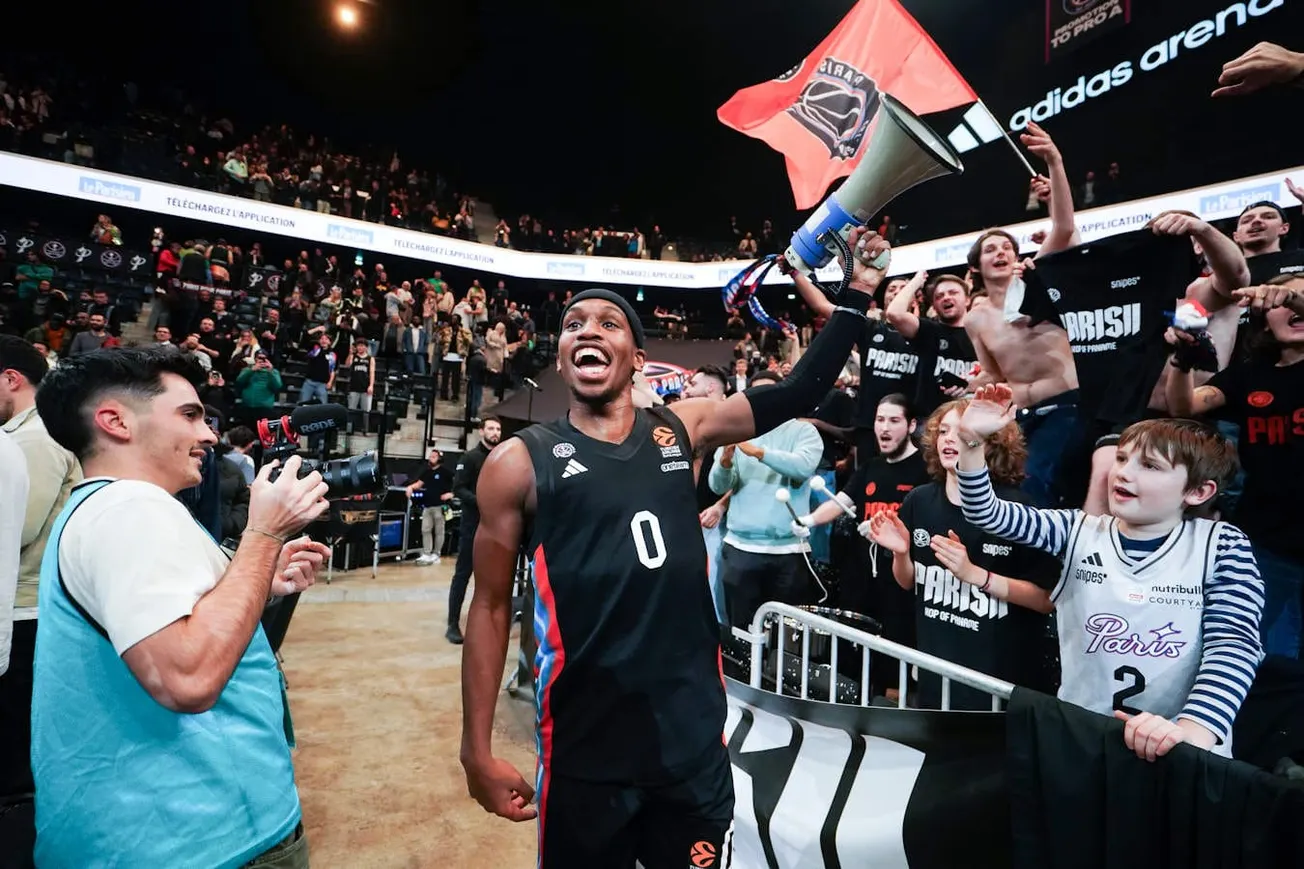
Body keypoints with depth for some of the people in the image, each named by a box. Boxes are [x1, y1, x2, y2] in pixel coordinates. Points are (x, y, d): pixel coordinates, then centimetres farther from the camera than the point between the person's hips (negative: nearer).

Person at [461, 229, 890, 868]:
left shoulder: (685, 427, 1)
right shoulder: (520, 462, -6)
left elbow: (799, 392, 7)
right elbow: (491, 605, -2)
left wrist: (856, 293, 2)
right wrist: (477, 750, -2)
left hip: (694, 739, 3)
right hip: (584, 754, -2)